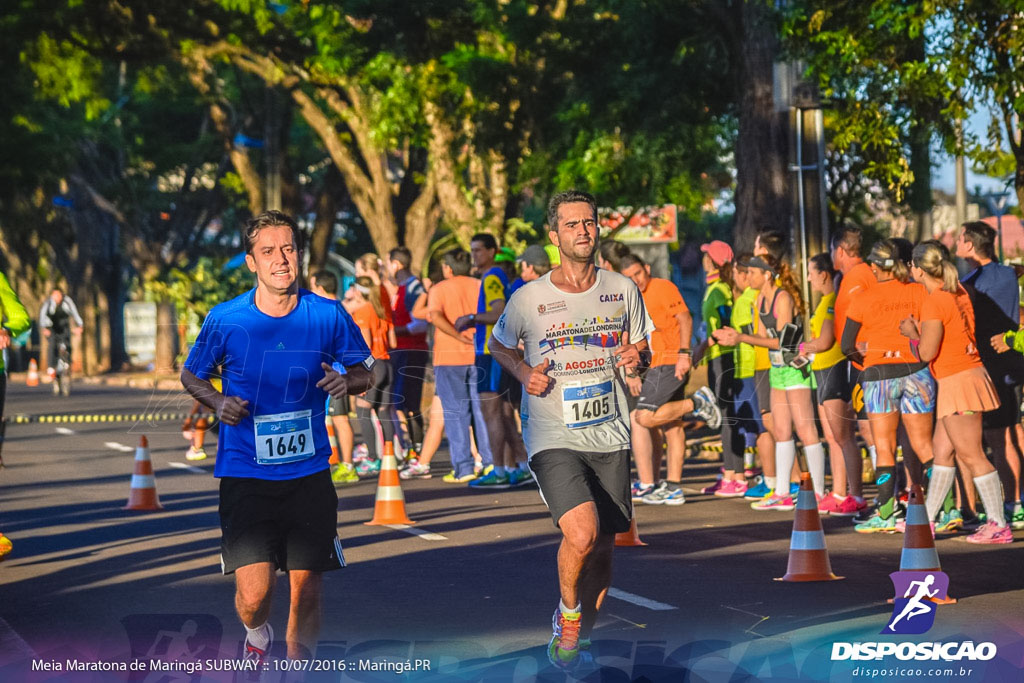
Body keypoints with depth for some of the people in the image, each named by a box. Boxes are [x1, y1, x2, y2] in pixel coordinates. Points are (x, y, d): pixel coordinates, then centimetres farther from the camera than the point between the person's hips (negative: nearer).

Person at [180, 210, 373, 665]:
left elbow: (363, 372, 11)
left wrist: (345, 380, -12)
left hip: (309, 472, 2)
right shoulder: (225, 320, -5)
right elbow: (190, 375, 11)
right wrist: (217, 402, -9)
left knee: (307, 593, 2)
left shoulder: (328, 316, -3)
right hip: (245, 476, -1)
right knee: (253, 595, -11)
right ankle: (256, 638, 24)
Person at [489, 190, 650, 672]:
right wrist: (524, 371, -6)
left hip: (609, 437, 4)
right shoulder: (529, 298, -3)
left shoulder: (622, 290, 5)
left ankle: (581, 638, 31)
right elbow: (499, 346, 14)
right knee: (582, 534, -23)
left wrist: (635, 356, -4)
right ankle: (568, 614, 6)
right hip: (552, 438, -4)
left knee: (603, 548, 8)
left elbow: (640, 345, 20)